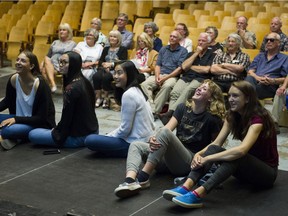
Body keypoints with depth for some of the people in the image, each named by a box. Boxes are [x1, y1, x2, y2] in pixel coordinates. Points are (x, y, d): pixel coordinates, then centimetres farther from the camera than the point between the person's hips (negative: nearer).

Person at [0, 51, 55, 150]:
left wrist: (16, 119, -25)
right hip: (20, 119, 6)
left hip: (41, 124, -6)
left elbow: (41, 118, -19)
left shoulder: (40, 85, -22)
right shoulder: (13, 79, -7)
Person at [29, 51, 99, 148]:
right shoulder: (84, 82, 4)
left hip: (79, 136, -9)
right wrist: (57, 128, 16)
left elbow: (66, 118, -18)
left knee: (33, 134, -1)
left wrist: (56, 131, 0)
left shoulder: (71, 88, -24)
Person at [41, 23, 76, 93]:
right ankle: (53, 84, -48)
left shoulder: (72, 44, 16)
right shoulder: (55, 43, 28)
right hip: (51, 65, 3)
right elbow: (48, 56, 22)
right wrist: (43, 63, 1)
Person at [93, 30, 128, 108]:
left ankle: (106, 99, -25)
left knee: (106, 77, -37)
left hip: (115, 70, -4)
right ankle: (98, 98, -26)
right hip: (105, 69, 4)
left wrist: (111, 64, -15)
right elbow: (100, 61, 15)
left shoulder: (123, 49, 12)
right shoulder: (106, 49, 26)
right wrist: (104, 64, -9)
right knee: (96, 76, -31)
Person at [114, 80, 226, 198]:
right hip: (170, 158, 6)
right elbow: (168, 127, -3)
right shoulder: (183, 108, 11)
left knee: (164, 132, -29)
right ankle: (130, 181, -42)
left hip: (190, 161, -6)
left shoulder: (212, 118, -4)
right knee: (136, 145, -11)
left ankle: (143, 178, -31)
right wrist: (154, 139, -22)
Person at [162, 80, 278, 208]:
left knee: (236, 156, -37)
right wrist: (199, 154, -25)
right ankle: (186, 187, -41)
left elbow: (241, 150, -37)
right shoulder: (232, 116, 1)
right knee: (213, 149, -21)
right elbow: (216, 143, -5)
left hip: (267, 171, -6)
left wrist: (207, 158, -38)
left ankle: (198, 194, -51)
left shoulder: (258, 119, -22)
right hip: (246, 168, 6)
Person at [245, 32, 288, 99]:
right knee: (249, 78, -34)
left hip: (270, 86, -3)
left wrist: (273, 81, -14)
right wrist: (258, 78, -7)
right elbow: (250, 72, 16)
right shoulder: (259, 56, 30)